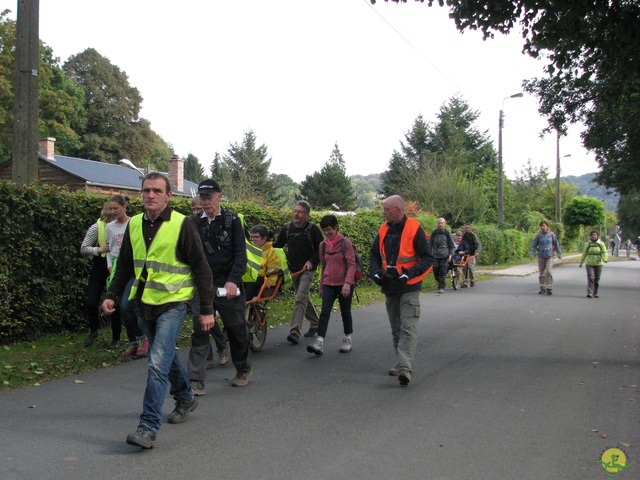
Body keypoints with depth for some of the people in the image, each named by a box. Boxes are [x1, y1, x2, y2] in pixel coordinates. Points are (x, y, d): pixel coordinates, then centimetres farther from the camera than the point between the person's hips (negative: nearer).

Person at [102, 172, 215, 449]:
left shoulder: (181, 225, -11)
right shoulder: (134, 224, 6)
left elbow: (201, 268, -8)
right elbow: (125, 265, 17)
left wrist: (207, 309, -10)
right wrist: (112, 295, 6)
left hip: (172, 304, -6)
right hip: (143, 303, 6)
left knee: (157, 364, -14)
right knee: (166, 356, 21)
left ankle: (149, 428, -10)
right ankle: (185, 398, 43)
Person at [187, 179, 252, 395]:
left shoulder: (232, 221, 0)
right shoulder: (195, 223, 7)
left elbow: (240, 254, -6)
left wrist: (233, 280, -19)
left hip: (228, 286, -2)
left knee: (236, 329, 10)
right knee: (200, 332, -3)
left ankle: (243, 370, 30)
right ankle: (196, 380, 0)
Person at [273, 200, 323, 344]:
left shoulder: (313, 229, -8)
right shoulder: (287, 228, 4)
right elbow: (277, 245, 12)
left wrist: (312, 262, -18)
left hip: (307, 269, -5)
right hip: (293, 270, 5)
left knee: (300, 299, -16)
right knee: (305, 298, 16)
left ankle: (295, 332, -20)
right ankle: (315, 324, 34)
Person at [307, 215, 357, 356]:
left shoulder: (346, 243, -8)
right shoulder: (323, 245, 6)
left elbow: (351, 265, -12)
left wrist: (347, 283, -23)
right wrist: (321, 285, 15)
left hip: (344, 285, -3)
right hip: (328, 284, 3)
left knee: (345, 312, 9)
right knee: (324, 312, -9)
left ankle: (347, 340, 25)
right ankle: (319, 342, -15)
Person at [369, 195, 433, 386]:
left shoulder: (414, 229, -12)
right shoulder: (384, 230, 6)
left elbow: (427, 258, -12)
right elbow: (374, 254, 16)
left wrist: (409, 274, -22)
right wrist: (376, 272, -2)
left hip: (409, 289, -7)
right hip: (389, 288, 7)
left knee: (408, 328, -12)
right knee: (396, 329, 14)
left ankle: (405, 368, -17)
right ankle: (402, 364, 26)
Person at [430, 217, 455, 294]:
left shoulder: (447, 233, 3)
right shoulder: (434, 233, 9)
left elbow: (452, 245, 6)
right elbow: (430, 244, 16)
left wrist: (451, 254, -5)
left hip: (444, 256, -2)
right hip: (435, 255, 2)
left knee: (443, 272, -5)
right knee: (435, 271, 0)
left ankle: (441, 287, 0)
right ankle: (440, 281, 27)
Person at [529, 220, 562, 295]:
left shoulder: (551, 234, -1)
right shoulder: (538, 235, 0)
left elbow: (556, 244, 6)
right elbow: (534, 245, 2)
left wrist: (559, 253, 4)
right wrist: (531, 254, -8)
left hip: (549, 256, -2)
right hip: (541, 256, 2)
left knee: (548, 271, -13)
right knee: (541, 273, 5)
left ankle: (549, 288, -5)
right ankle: (542, 288, 16)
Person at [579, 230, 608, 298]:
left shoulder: (601, 244, 2)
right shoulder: (588, 244, 6)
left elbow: (604, 252, -8)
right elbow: (584, 254, 13)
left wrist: (605, 258, -28)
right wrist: (581, 263, 16)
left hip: (598, 264, 0)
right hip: (589, 264, 0)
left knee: (597, 279, 7)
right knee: (590, 278, -13)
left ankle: (595, 293, 20)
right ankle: (589, 293, -18)